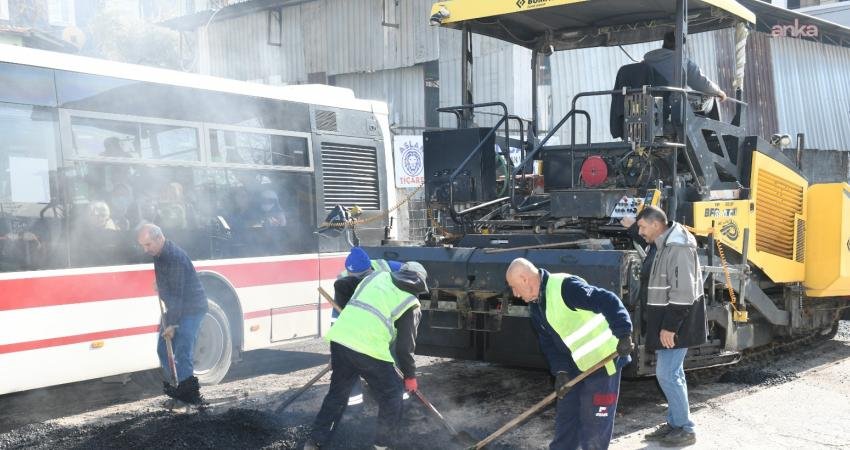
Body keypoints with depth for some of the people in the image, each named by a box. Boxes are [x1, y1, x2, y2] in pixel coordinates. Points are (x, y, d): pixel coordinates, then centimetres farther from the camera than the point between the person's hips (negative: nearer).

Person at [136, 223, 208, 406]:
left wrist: (171, 323, -20)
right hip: (176, 308, 10)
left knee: (182, 353, -12)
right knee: (164, 349, 10)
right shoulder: (158, 254, 5)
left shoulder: (175, 257, -24)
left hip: (191, 309, -10)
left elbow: (176, 293, -23)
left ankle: (188, 392, -3)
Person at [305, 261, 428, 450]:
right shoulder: (411, 304, 9)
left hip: (340, 338, 5)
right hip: (369, 349, -5)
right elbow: (405, 346, 8)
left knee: (337, 392, 23)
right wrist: (410, 375, 20)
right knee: (391, 394, 16)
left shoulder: (378, 276, 20)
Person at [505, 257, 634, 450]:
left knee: (594, 422, -1)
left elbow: (608, 301, -30)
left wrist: (623, 335, -37)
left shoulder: (564, 286, -24)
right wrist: (560, 370, -4)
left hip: (603, 360, -9)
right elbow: (548, 342, 9)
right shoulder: (535, 306, 6)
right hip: (574, 364, 9)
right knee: (565, 414, 17)